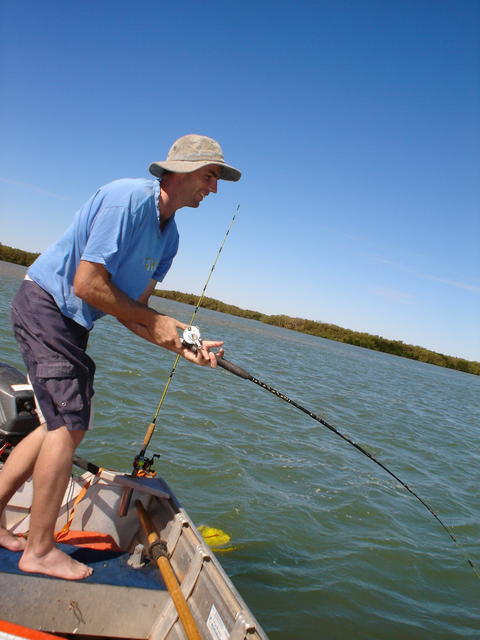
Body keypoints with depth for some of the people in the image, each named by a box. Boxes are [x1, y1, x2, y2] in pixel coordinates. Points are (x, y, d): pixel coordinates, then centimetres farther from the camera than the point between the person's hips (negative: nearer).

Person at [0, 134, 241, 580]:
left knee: (61, 423, 13)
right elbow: (87, 285, -26)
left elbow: (129, 309, 5)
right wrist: (154, 320, -17)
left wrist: (183, 348, -6)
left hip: (70, 321, 10)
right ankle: (40, 550, 8)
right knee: (68, 425, -8)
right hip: (45, 305, -10)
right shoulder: (130, 198, -21)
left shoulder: (169, 235, 7)